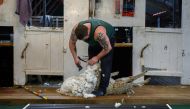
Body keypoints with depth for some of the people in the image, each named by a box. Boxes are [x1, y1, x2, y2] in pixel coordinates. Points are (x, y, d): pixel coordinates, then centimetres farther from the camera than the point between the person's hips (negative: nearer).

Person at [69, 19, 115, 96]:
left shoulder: (99, 32, -45)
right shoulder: (76, 29, -29)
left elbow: (108, 48, -31)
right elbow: (72, 43, -8)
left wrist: (97, 57, -21)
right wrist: (75, 57, -12)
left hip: (108, 38, -5)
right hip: (94, 41, 5)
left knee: (105, 63, -16)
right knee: (91, 63, 1)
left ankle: (102, 89, -13)